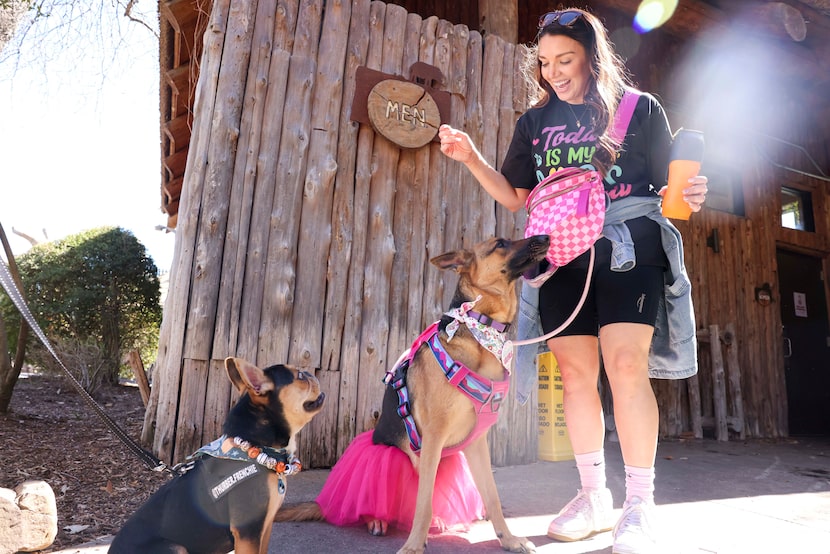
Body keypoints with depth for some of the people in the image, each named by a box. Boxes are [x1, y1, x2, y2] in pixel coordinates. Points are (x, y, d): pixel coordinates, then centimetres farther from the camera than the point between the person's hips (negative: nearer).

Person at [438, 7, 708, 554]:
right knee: (577, 372, 2)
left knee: (626, 365, -14)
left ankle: (640, 506, 0)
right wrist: (471, 157, 2)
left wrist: (690, 194, -15)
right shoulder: (536, 122, 15)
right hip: (561, 255, 3)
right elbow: (515, 196, 14)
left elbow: (668, 183, 8)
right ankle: (594, 496, 16)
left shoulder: (639, 108, 8)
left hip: (628, 248, -3)